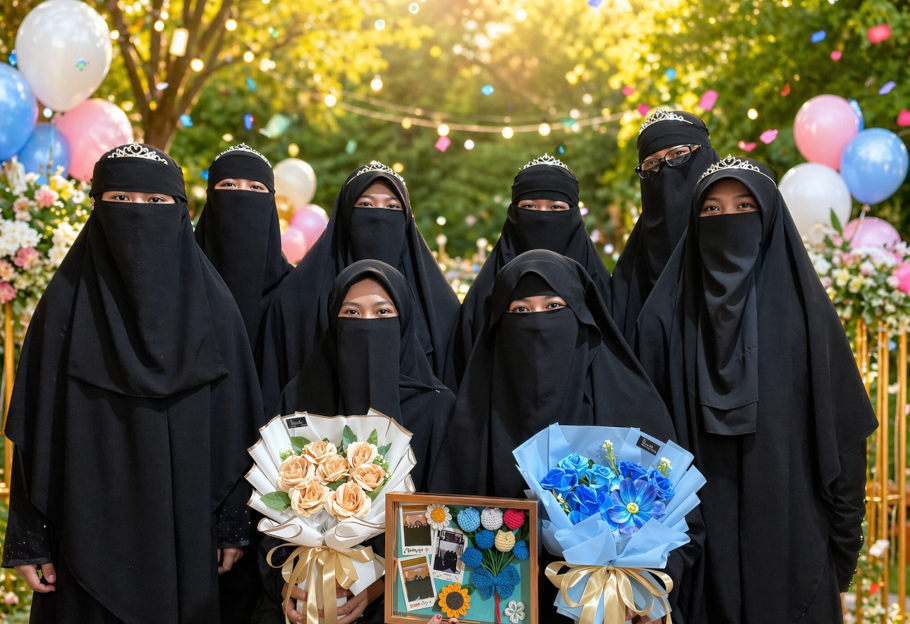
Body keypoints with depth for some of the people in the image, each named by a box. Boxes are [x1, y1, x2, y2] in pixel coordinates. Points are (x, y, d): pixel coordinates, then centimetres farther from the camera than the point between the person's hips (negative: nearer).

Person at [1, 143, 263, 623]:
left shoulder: (211, 303, 1)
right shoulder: (67, 303, -1)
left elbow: (232, 421, 2)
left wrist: (232, 525, 1)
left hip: (183, 526, 1)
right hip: (90, 528, -1)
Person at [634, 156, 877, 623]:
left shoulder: (802, 307, 0)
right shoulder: (666, 315, 1)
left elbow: (842, 428, 0)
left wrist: (844, 531, -1)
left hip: (787, 528, 0)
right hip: (697, 528, 0)